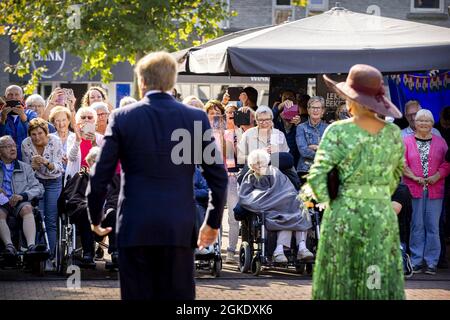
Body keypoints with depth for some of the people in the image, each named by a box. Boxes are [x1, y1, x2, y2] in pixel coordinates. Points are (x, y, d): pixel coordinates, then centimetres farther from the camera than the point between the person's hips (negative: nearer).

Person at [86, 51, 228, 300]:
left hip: (134, 227, -1)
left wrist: (95, 219, 13)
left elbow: (100, 176, -1)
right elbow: (218, 177, 3)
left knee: (137, 295, 4)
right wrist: (213, 223, 15)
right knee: (179, 296, 4)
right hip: (179, 229, 1)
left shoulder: (122, 118, -2)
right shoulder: (196, 118, 2)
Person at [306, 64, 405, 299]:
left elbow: (317, 177, -14)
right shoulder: (394, 133, 1)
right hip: (383, 216, 3)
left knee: (339, 284, 7)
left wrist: (326, 200, 3)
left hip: (344, 215, -3)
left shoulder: (338, 132, -12)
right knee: (382, 286, 7)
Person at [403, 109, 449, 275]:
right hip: (413, 189, -1)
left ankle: (431, 262, 5)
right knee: (416, 226, 1)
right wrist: (414, 177, -12)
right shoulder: (407, 141, 4)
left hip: (435, 190, 1)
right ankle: (416, 261, 7)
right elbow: (402, 163, -2)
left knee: (432, 226, 1)